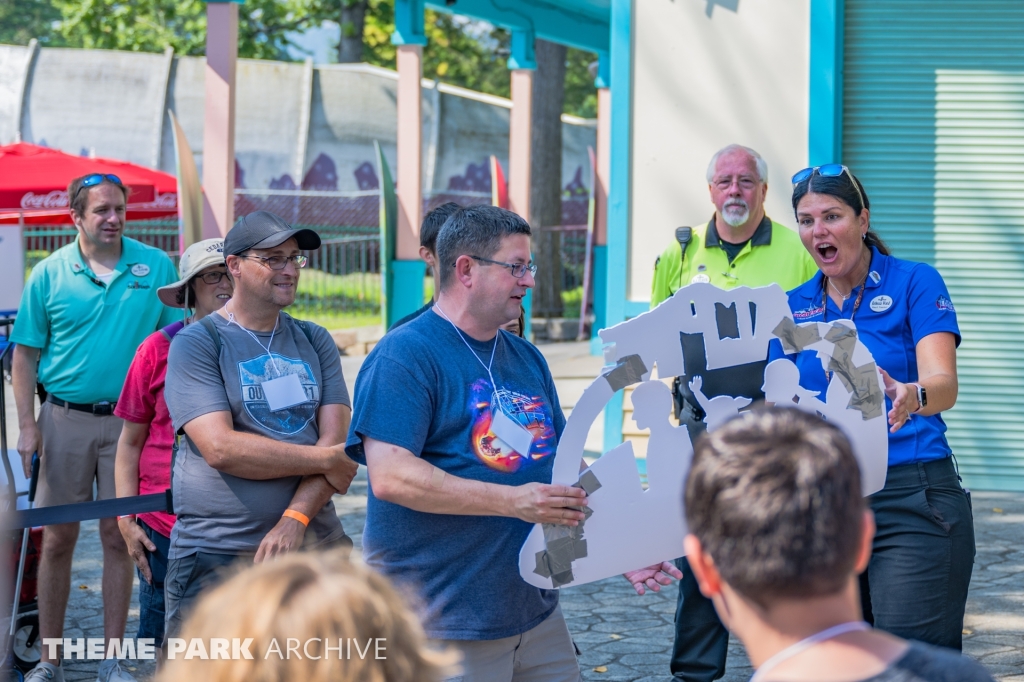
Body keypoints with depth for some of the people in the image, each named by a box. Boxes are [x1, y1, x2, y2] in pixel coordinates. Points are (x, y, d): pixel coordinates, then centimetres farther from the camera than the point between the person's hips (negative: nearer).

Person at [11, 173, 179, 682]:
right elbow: (25, 354, 4)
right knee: (58, 538, 3)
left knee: (119, 536, 3)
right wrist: (28, 426, -4)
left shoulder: (156, 267, 2)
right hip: (64, 419, 0)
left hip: (129, 422, 0)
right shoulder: (50, 273, 1)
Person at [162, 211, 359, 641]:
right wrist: (325, 460, -9)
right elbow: (221, 448, -15)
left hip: (314, 545, 4)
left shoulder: (314, 342, 11)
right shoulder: (196, 344, -2)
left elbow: (337, 441, -1)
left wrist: (295, 518, -16)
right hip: (218, 557, -4)